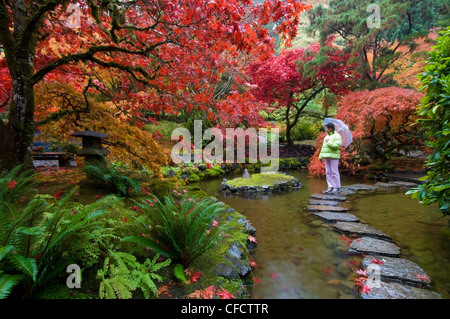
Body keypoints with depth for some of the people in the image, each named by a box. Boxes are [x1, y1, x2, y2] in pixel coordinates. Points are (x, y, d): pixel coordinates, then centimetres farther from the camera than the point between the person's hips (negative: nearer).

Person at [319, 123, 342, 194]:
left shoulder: (337, 136, -4)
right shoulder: (326, 137, 19)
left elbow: (337, 146, -19)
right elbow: (323, 147, 19)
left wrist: (328, 142, -11)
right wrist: (321, 156, 13)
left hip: (334, 156, -7)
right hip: (327, 156, 7)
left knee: (334, 172, -6)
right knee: (328, 172, 6)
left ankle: (337, 187, 1)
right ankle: (330, 187, 10)